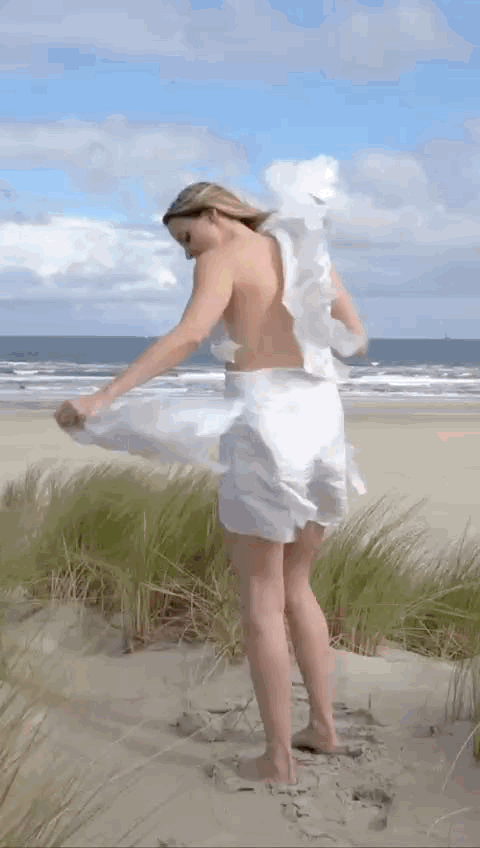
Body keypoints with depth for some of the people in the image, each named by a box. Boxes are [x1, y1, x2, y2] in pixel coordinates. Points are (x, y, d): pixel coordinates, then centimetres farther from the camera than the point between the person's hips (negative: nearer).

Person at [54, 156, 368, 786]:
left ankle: (278, 757, 12)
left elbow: (190, 336, -24)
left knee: (260, 599, 6)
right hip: (321, 425, 7)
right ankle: (323, 725, 28)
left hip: (263, 432, -7)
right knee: (294, 587, 23)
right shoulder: (309, 253, 16)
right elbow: (357, 339, 18)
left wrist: (102, 398, -29)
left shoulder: (223, 260, -5)